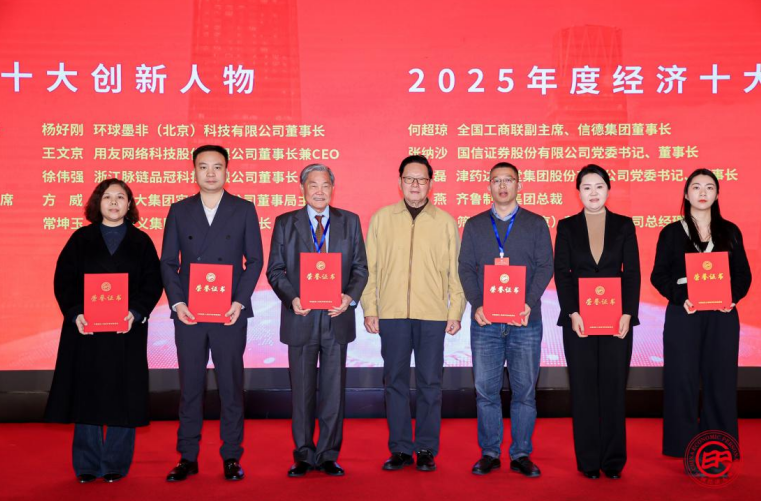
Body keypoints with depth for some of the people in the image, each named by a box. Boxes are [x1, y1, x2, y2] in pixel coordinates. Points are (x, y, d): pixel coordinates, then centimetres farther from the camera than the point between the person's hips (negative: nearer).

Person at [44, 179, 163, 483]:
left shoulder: (141, 241, 8)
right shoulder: (81, 239, 9)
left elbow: (153, 283, 1)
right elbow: (63, 280, 3)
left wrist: (136, 313, -14)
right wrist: (75, 313, -12)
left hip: (127, 331, 0)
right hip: (86, 330, 0)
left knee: (122, 396, 1)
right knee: (86, 393, 3)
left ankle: (115, 464, 13)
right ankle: (87, 466, 14)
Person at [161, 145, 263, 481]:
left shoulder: (244, 210, 5)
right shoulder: (179, 211, 8)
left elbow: (255, 260, 2)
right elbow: (168, 262, 6)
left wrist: (239, 302, -9)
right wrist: (177, 303, -7)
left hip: (230, 313, -1)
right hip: (188, 313, 1)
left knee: (231, 386, 5)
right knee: (189, 387, 7)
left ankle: (231, 457, 15)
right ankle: (188, 458, 16)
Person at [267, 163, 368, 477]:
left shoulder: (350, 221, 8)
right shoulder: (285, 223, 6)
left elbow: (360, 267, 6)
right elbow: (275, 270, 3)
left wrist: (350, 296, -12)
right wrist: (292, 298, -14)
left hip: (337, 318, 1)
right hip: (301, 319, 0)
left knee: (334, 389, 5)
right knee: (302, 390, 6)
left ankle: (329, 456, 17)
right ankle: (304, 456, 18)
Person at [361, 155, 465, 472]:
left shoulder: (445, 222, 7)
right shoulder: (381, 219, 8)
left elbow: (455, 270, 7)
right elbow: (369, 267, 7)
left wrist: (456, 311, 1)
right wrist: (369, 309, 1)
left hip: (432, 315, 0)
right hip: (392, 314, 1)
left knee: (430, 384, 4)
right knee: (395, 382, 5)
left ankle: (426, 450, 14)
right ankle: (400, 449, 15)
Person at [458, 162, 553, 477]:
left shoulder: (536, 224, 9)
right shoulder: (474, 225, 12)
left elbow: (545, 266, 2)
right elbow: (465, 268, 6)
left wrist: (529, 303, -14)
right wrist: (477, 305, -10)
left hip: (525, 321, -1)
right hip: (485, 321, 1)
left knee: (524, 389, 3)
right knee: (485, 390, 3)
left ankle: (521, 454, 13)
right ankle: (489, 453, 14)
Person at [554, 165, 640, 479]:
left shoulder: (624, 225, 7)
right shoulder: (567, 226, 6)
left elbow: (632, 273, 2)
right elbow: (561, 273, 0)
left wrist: (627, 314, -9)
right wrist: (573, 314, -11)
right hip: (578, 319, 0)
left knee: (614, 387, 4)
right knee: (583, 389, 3)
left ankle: (613, 460, 14)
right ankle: (588, 460, 13)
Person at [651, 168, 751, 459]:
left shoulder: (730, 231, 10)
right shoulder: (671, 232, 3)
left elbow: (743, 273, 9)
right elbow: (659, 275, 0)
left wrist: (733, 297, -11)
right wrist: (681, 298, -16)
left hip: (722, 315, 2)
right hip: (683, 315, -2)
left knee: (720, 378, 4)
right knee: (682, 378, -1)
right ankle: (682, 445, 8)